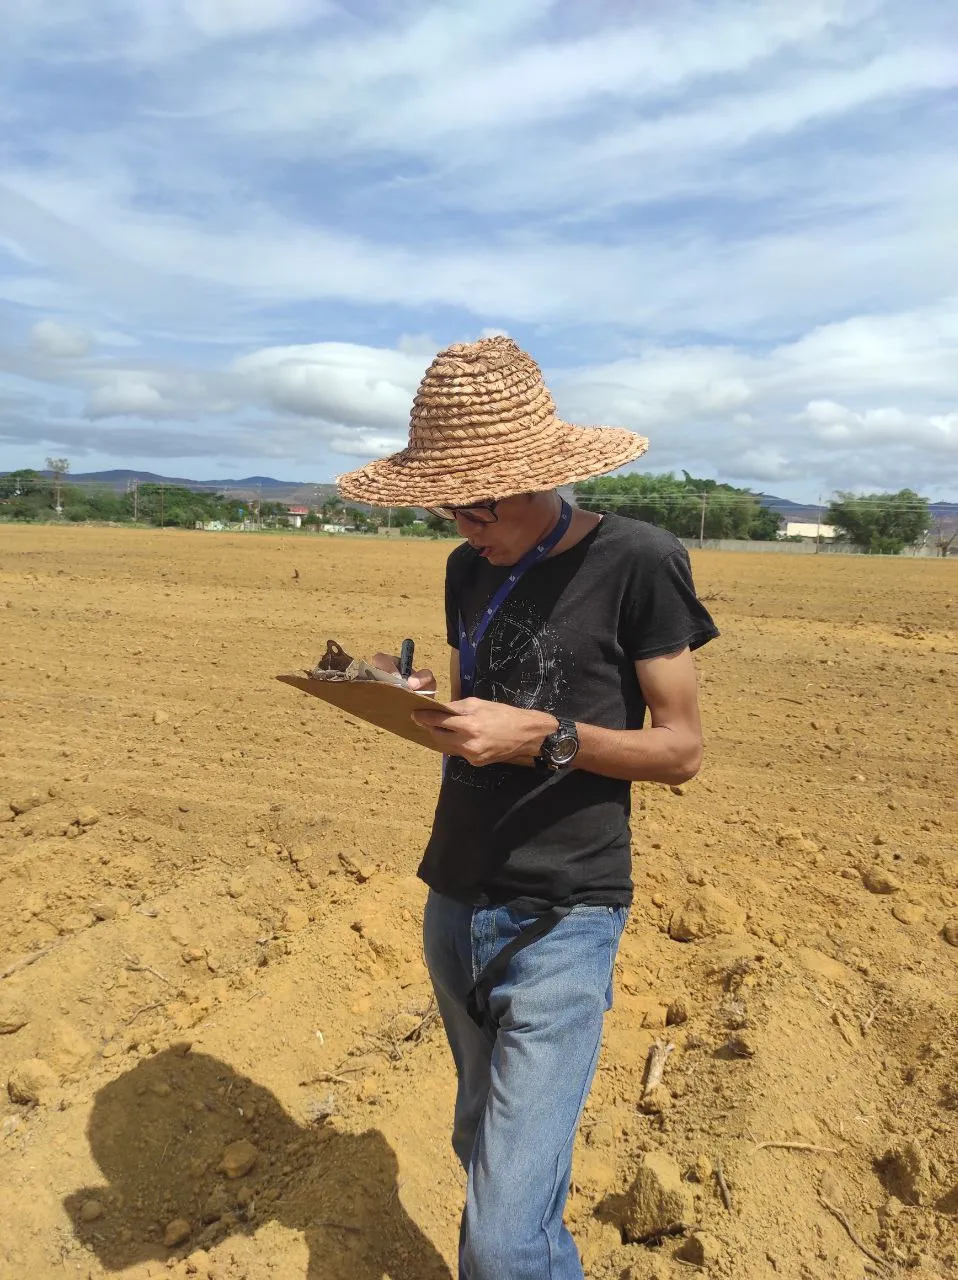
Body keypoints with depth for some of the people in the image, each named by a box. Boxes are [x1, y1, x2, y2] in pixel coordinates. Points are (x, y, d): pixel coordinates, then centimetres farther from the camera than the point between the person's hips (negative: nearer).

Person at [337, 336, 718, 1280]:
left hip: (562, 919, -6)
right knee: (488, 1151, 22)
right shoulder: (468, 569, 8)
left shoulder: (635, 562, -11)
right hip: (454, 902, 7)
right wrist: (414, 697, -6)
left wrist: (542, 736, -22)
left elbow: (680, 748, -9)